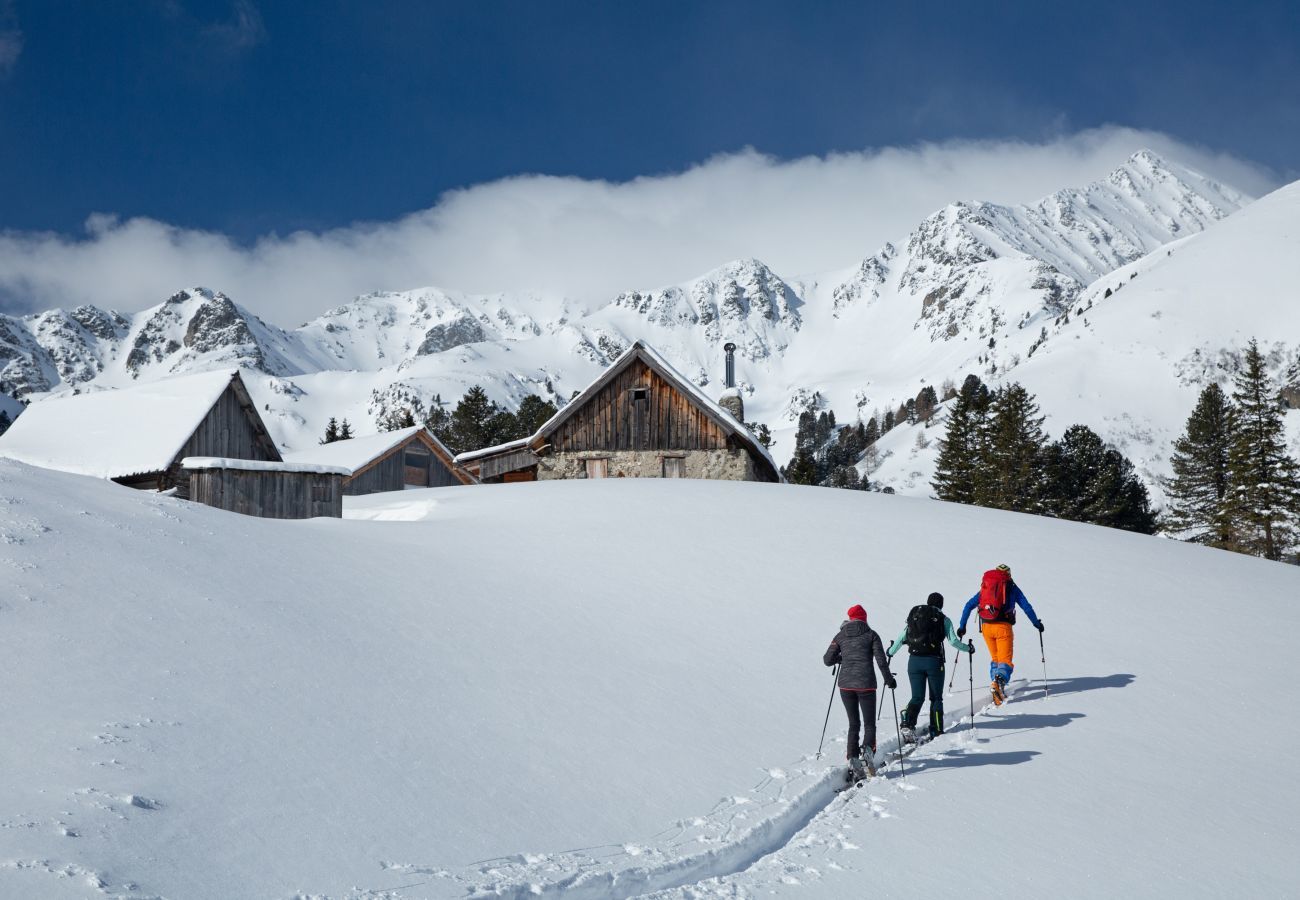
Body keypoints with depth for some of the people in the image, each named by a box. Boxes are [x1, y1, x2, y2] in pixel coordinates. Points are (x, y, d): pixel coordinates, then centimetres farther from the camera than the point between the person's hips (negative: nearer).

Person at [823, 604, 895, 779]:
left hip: (845, 684, 2)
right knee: (869, 724, 7)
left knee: (853, 724, 13)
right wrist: (889, 679, 10)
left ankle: (853, 759, -3)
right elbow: (881, 660, -3)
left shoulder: (841, 636, 8)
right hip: (866, 684, -2)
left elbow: (827, 660, 9)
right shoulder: (871, 635, 3)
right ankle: (868, 748, -23)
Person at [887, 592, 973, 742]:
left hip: (914, 661, 2)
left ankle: (908, 723, -15)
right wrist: (968, 648, 13)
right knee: (936, 698, 12)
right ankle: (936, 731, 9)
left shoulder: (914, 615, 10)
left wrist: (891, 651, 25)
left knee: (917, 697, 8)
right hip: (934, 661, -2)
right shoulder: (943, 619, 3)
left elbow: (901, 638, 9)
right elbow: (953, 641, -4)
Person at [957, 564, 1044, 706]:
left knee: (995, 658, 19)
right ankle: (999, 681, -32)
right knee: (1005, 660, -3)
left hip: (986, 626, 3)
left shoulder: (985, 586, 17)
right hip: (1003, 626, -3)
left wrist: (962, 626, 16)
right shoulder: (1012, 587, 9)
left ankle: (997, 688, 7)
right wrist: (1037, 623, 19)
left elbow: (969, 605, 13)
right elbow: (1026, 607, 7)